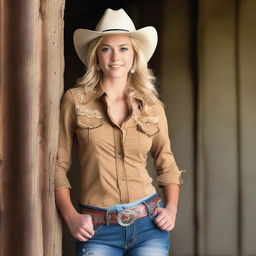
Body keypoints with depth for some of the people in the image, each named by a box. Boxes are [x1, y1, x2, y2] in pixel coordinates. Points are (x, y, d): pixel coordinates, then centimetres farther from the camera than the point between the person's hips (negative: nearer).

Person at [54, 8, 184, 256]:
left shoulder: (152, 107, 5)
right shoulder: (75, 100, -1)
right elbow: (57, 164, 1)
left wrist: (171, 208, 1)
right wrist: (70, 215, -10)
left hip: (149, 223, 2)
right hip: (97, 229, -2)